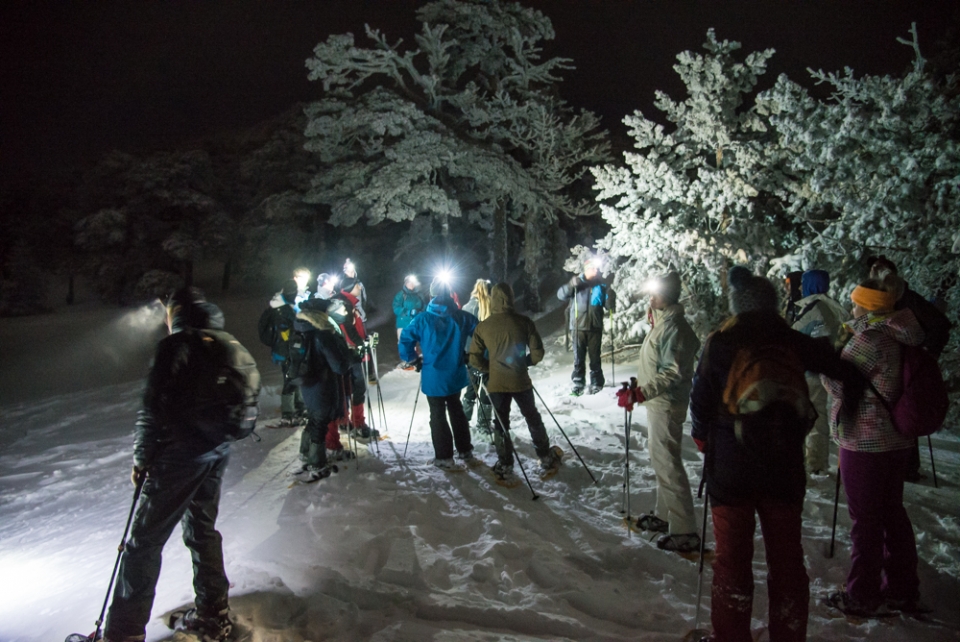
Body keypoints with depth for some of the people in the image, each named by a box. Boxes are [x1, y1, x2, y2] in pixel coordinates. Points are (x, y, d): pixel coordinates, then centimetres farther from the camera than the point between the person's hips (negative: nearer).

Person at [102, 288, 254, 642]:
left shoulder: (174, 346, -11)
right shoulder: (228, 345, 10)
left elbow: (153, 408, -14)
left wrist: (141, 458, -3)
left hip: (180, 452, -7)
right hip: (219, 450, 7)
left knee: (145, 540, 2)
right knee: (202, 528, 20)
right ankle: (213, 613, 28)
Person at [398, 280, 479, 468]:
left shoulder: (423, 319, -12)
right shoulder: (462, 317, -4)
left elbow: (406, 339, -14)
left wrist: (412, 358, 2)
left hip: (433, 377, -4)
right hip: (455, 375, 4)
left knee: (437, 415, 8)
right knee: (456, 410, 22)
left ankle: (444, 457, 11)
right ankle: (465, 450, 29)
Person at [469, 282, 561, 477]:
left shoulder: (483, 326, -8)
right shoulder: (524, 322, -10)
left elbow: (475, 359, -5)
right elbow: (537, 352, -7)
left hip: (496, 383, 0)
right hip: (521, 381, 0)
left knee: (500, 423, 15)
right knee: (533, 419, 17)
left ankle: (505, 463, 20)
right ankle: (547, 458, 27)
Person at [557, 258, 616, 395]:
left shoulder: (602, 286, 10)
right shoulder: (577, 284, 7)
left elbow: (609, 307, 9)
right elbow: (561, 295, -1)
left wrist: (611, 296, -12)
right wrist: (571, 284, -16)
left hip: (595, 327, 1)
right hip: (578, 327, -1)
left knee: (594, 357, 4)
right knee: (578, 357, 1)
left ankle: (596, 382, 12)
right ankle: (578, 383, 7)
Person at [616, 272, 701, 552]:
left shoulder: (674, 328, -20)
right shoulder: (662, 322, 12)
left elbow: (674, 373, -27)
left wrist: (641, 392, -30)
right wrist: (640, 389, 23)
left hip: (667, 405, -11)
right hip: (657, 402, 11)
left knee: (667, 463, -7)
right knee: (660, 459, 20)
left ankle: (684, 531, 0)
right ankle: (664, 515, 34)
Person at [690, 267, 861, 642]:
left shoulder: (719, 344, -5)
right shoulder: (795, 343, 1)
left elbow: (701, 402, -6)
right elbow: (843, 370, 3)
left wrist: (702, 436, 11)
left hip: (731, 467, -2)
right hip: (784, 467, 2)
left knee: (732, 558, 8)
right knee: (787, 558, 14)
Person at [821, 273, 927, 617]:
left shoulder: (868, 338, -20)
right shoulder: (899, 337, 5)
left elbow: (838, 385, -16)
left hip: (865, 442, -8)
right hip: (897, 439, 9)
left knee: (865, 519, 2)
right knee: (892, 512, 17)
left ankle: (864, 597, 13)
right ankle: (903, 590, 29)